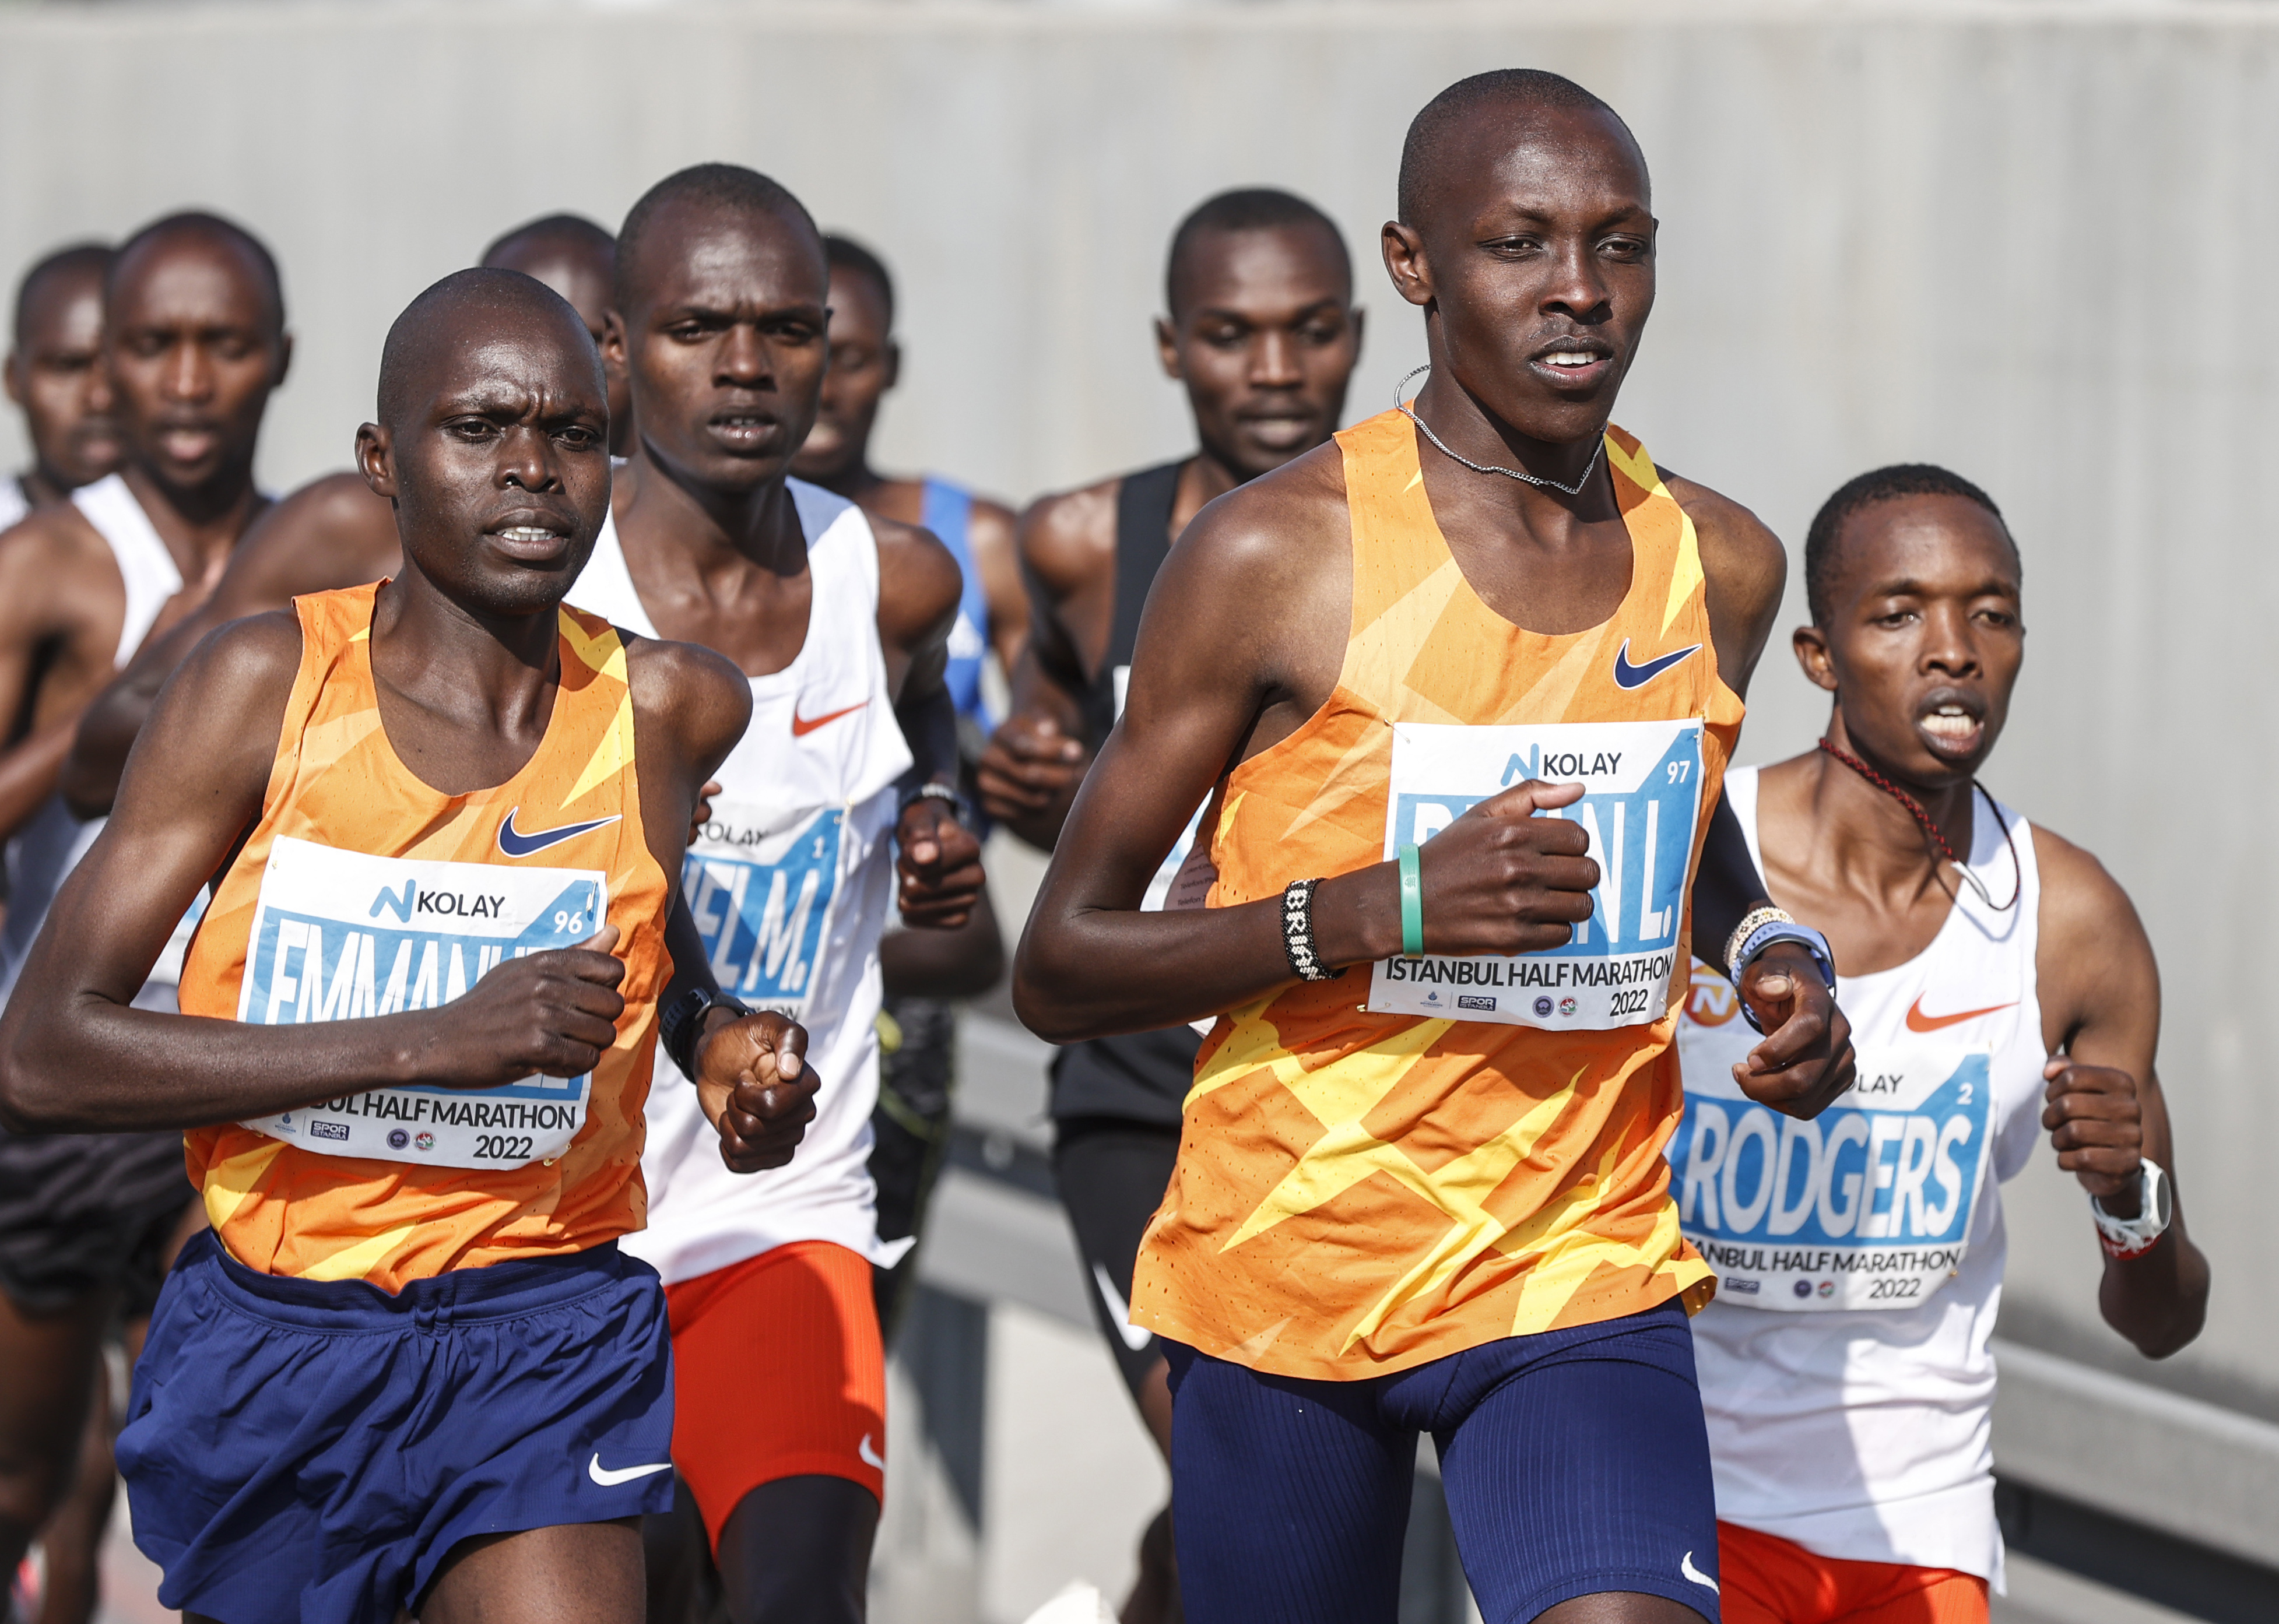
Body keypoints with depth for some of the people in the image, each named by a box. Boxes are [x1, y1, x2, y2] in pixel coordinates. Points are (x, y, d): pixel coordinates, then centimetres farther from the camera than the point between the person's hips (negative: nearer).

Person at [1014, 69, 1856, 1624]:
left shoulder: (1721, 566, 4)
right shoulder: (1277, 557, -9)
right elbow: (1058, 967, -7)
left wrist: (1771, 952, 6)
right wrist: (1379, 911, -21)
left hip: (1584, 1271, 2)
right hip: (1285, 1270, -2)